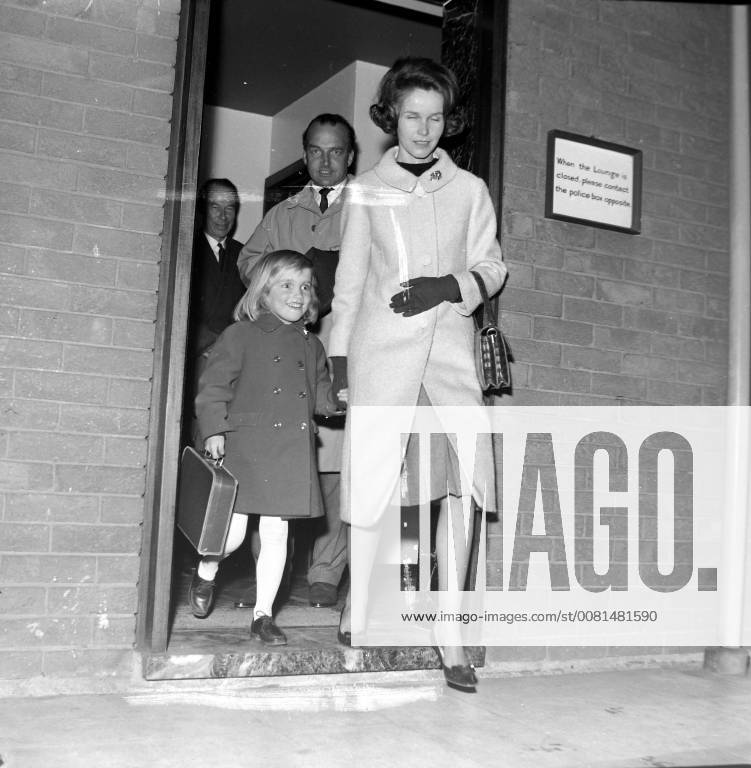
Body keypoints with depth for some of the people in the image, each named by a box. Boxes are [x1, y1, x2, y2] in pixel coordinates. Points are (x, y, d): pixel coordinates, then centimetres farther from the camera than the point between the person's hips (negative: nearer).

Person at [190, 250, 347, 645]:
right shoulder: (241, 335, 1)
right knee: (233, 532, -2)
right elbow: (214, 386, -2)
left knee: (276, 533, 6)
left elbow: (318, 393, 20)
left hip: (292, 451, 4)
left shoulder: (311, 346, 15)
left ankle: (263, 615, 17)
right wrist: (214, 430, -12)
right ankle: (205, 574, 32)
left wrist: (339, 398, 0)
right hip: (245, 446, -4)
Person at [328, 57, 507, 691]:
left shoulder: (469, 189, 13)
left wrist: (447, 287, -7)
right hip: (381, 346, 0)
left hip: (450, 346, 1)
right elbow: (350, 280, 12)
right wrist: (338, 357, 9)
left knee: (464, 479, -14)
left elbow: (491, 268, 12)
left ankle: (448, 631, -6)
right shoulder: (367, 190, 12)